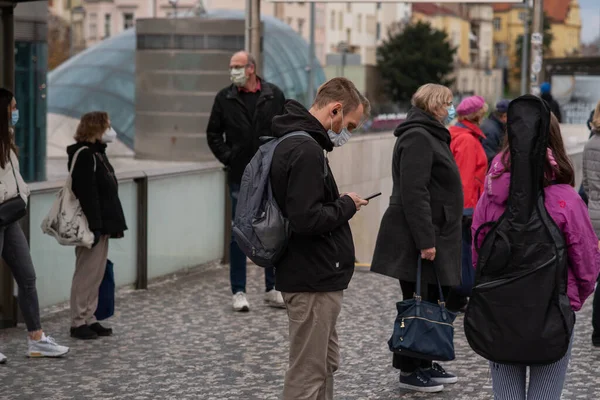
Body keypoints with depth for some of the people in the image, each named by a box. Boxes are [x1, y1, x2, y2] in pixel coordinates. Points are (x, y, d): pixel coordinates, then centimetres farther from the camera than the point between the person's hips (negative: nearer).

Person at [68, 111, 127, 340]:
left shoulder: (97, 153, 16)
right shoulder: (84, 155, -15)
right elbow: (86, 194, -22)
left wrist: (113, 225, 18)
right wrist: (93, 227, -25)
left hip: (103, 225, 10)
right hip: (92, 226, -10)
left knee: (97, 275, 12)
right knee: (86, 274, -4)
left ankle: (89, 319, 18)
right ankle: (79, 323, 2)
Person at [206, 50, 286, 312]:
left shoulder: (274, 96, 1)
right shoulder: (225, 98, 1)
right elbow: (213, 134, 7)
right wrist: (228, 158, -2)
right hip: (240, 177, -1)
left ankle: (272, 289, 17)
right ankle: (239, 292, 10)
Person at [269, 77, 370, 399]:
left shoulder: (291, 142, 12)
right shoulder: (306, 150, -21)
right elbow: (306, 219, -28)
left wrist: (340, 204, 8)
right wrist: (346, 206, -13)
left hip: (313, 276, 11)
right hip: (313, 279, -11)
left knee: (326, 362, 21)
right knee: (308, 373, -3)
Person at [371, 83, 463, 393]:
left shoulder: (430, 136, 18)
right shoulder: (417, 138, -15)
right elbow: (413, 193, -23)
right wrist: (425, 241, -26)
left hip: (434, 237, 10)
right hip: (417, 239, -10)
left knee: (430, 302, 14)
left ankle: (424, 364, 22)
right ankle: (410, 371, 4)